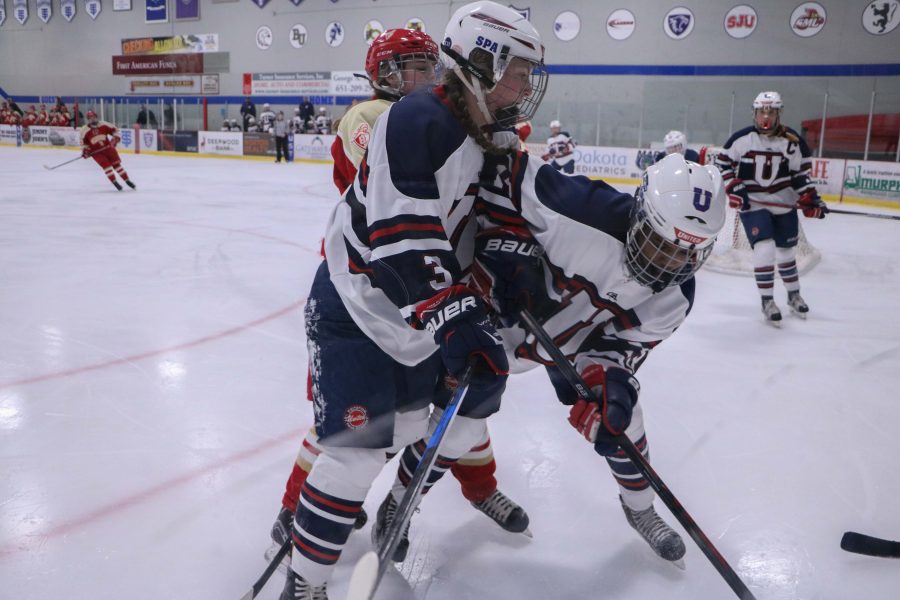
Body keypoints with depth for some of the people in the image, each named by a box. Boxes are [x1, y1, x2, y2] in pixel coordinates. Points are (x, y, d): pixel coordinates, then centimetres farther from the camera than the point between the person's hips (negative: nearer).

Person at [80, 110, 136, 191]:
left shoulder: (103, 124, -3)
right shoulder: (85, 130, -4)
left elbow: (114, 129, 5)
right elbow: (83, 141, 5)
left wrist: (116, 137, -10)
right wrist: (84, 150, -6)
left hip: (108, 147, 1)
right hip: (96, 151, -1)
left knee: (116, 163, 0)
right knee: (106, 165, -16)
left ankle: (127, 181, 7)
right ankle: (115, 182, -6)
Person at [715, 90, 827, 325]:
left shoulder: (793, 141, -6)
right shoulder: (741, 138, -10)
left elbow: (801, 173, 2)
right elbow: (722, 162, 0)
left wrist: (810, 199, -7)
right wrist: (733, 187, -10)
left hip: (784, 205, 3)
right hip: (752, 204, -2)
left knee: (786, 252, 15)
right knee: (765, 249, -17)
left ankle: (794, 295, 37)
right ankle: (767, 301, -2)